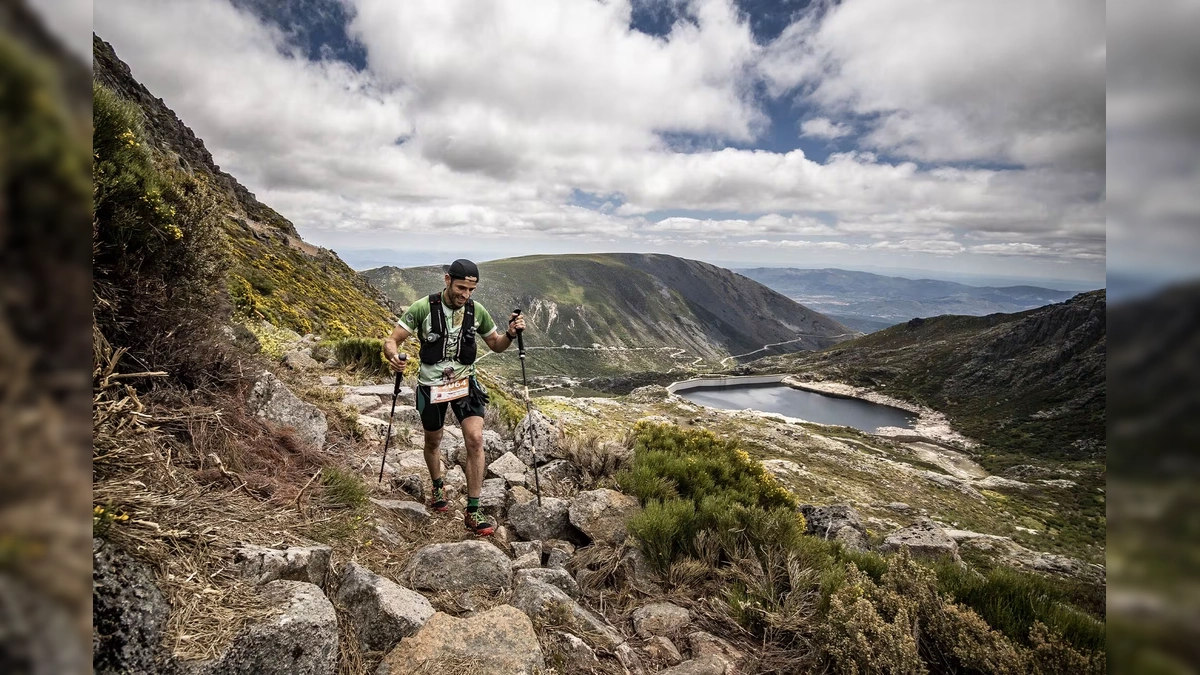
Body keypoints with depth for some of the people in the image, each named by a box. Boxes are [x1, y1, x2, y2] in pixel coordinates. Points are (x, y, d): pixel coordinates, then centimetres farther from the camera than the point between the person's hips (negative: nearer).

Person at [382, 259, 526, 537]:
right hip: (431, 385, -1)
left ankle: (473, 512, -5)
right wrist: (394, 356, -39)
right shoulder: (422, 308, -17)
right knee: (433, 442, 18)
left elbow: (496, 345, 6)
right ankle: (438, 487, 49)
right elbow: (391, 341, -16)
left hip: (465, 383, 1)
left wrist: (510, 334, -16)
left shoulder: (477, 311, -8)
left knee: (475, 440, -15)